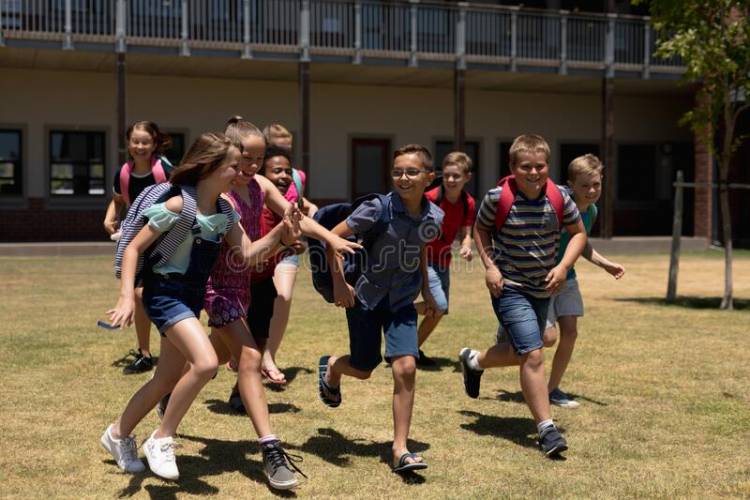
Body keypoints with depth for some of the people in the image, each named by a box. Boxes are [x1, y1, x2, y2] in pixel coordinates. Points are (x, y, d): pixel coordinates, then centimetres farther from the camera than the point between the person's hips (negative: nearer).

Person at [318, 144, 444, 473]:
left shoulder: (434, 217, -6)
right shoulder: (379, 208, -20)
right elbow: (334, 236, -13)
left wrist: (426, 290, 17)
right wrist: (339, 283, -16)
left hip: (403, 301, 3)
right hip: (365, 296, -2)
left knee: (405, 367, -13)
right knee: (363, 369, 8)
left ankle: (401, 449, -4)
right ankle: (330, 368, 47)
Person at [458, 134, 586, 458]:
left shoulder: (559, 198, -8)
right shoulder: (499, 197, -15)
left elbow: (578, 233, 5)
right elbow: (481, 229, 3)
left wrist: (563, 267, -9)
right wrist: (489, 266, -9)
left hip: (543, 289, 5)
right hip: (509, 287, -5)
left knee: (521, 352, 19)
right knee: (533, 355, -16)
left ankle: (474, 361, 49)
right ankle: (546, 428, -7)